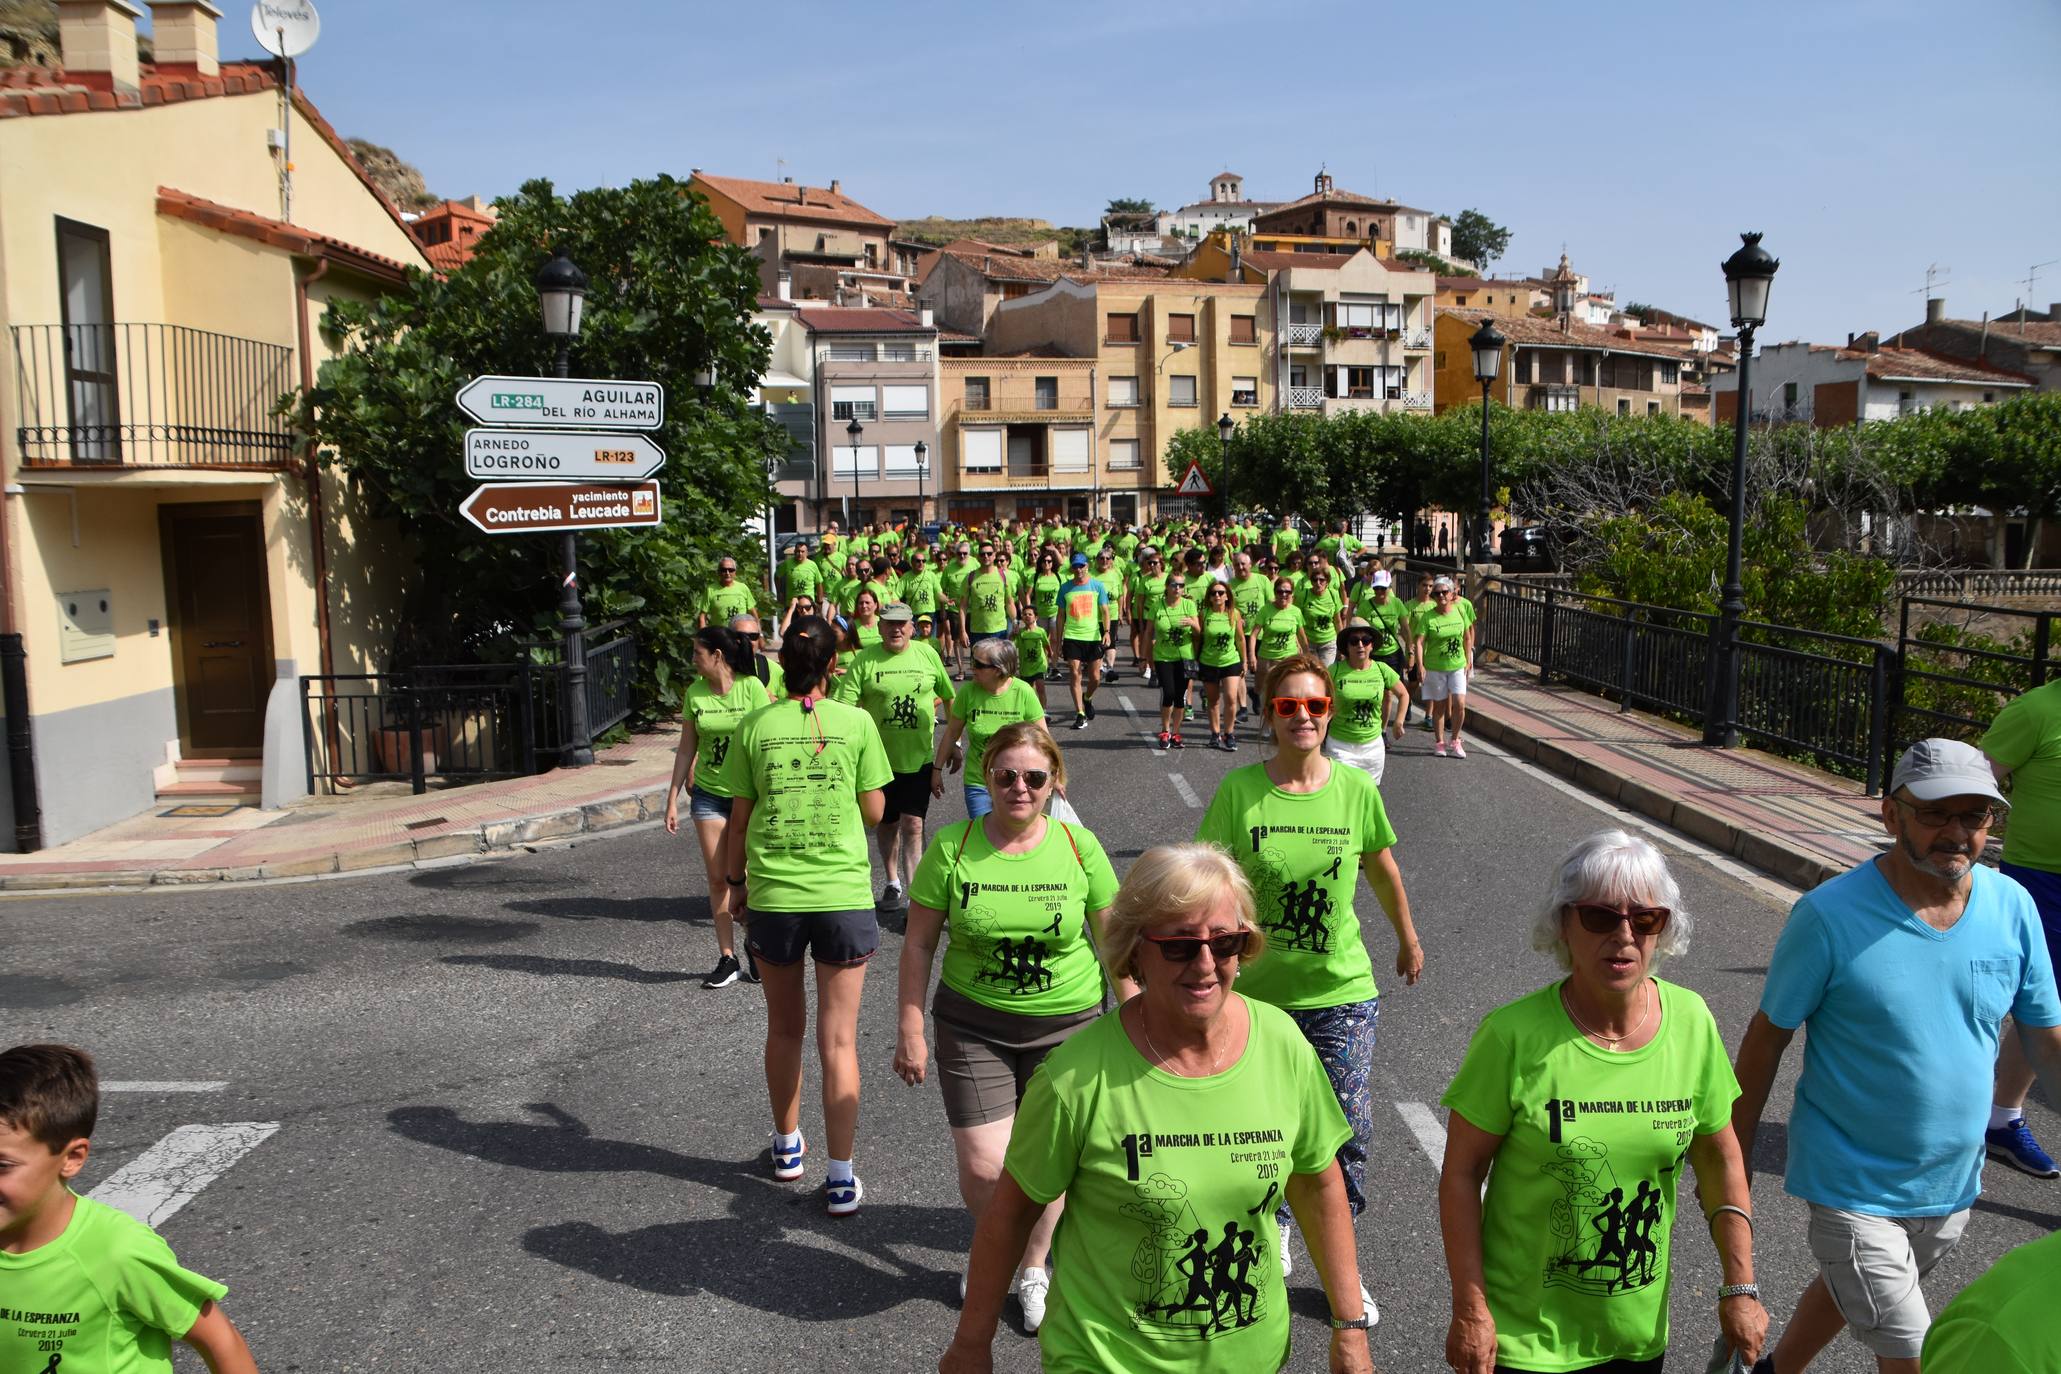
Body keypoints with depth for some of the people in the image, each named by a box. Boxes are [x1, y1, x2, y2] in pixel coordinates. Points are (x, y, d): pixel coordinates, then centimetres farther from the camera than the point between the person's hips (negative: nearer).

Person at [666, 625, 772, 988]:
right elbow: (686, 750, 8)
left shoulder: (751, 687, -10)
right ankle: (727, 959, 11)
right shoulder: (695, 693, 2)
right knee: (718, 878, 3)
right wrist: (673, 799, 7)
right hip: (709, 794, 3)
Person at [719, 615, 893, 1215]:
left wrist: (736, 881, 17)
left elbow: (739, 819, 3)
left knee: (784, 1029, 20)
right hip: (843, 895, -1)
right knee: (839, 1040, 6)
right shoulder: (856, 723, -5)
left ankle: (787, 1145, 37)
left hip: (772, 897, 2)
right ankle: (840, 1177, 9)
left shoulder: (754, 727, -2)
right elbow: (874, 811, 0)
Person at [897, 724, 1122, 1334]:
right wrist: (911, 1030, -2)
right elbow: (918, 945, -1)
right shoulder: (952, 848, -8)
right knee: (982, 1167, -2)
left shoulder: (1079, 847, -6)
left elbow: (1112, 940, 3)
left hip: (1066, 1022, 1)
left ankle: (1034, 1267, 37)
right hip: (974, 1025, 0)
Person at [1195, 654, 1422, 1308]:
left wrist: (1408, 941, 23)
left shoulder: (1356, 789, -5)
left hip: (1341, 990, 1)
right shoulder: (1239, 790, -10)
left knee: (1348, 1131, 0)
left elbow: (1383, 872, 10)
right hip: (1257, 988, 0)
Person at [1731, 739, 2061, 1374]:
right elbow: (1767, 1038, -12)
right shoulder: (1829, 915, -21)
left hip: (1951, 1182, 5)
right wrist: (1733, 1163, -7)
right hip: (1853, 1185, -5)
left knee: (1850, 1288, 26)